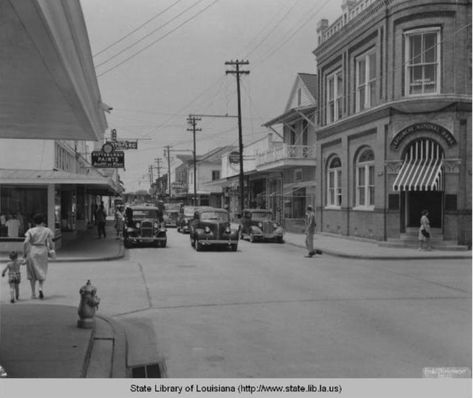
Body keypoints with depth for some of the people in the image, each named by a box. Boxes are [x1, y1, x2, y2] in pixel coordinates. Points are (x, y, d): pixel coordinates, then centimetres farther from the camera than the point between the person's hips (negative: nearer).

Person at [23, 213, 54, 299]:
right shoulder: (47, 230, -1)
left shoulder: (30, 231, -3)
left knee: (32, 273, 13)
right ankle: (40, 288, -10)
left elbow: (26, 242, -13)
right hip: (43, 252, 0)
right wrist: (51, 250, 12)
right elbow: (50, 243, -5)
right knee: (41, 272, 15)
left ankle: (33, 293, 12)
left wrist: (24, 253, -3)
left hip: (32, 252, 0)